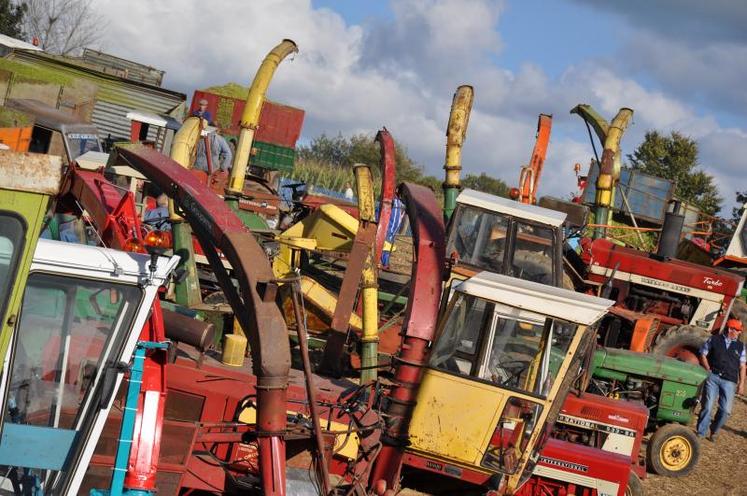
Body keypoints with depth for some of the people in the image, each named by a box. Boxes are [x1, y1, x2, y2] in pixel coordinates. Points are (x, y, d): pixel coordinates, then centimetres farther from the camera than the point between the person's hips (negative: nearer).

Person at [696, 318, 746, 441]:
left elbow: (742, 366, 12)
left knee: (725, 410, -4)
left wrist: (741, 383, 5)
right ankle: (701, 433, 8)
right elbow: (703, 355, 9)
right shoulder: (714, 340, 5)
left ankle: (714, 431, 19)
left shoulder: (740, 346, 12)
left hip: (729, 381, 2)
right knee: (707, 407, -4)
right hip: (713, 377, -2)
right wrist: (709, 370, -3)